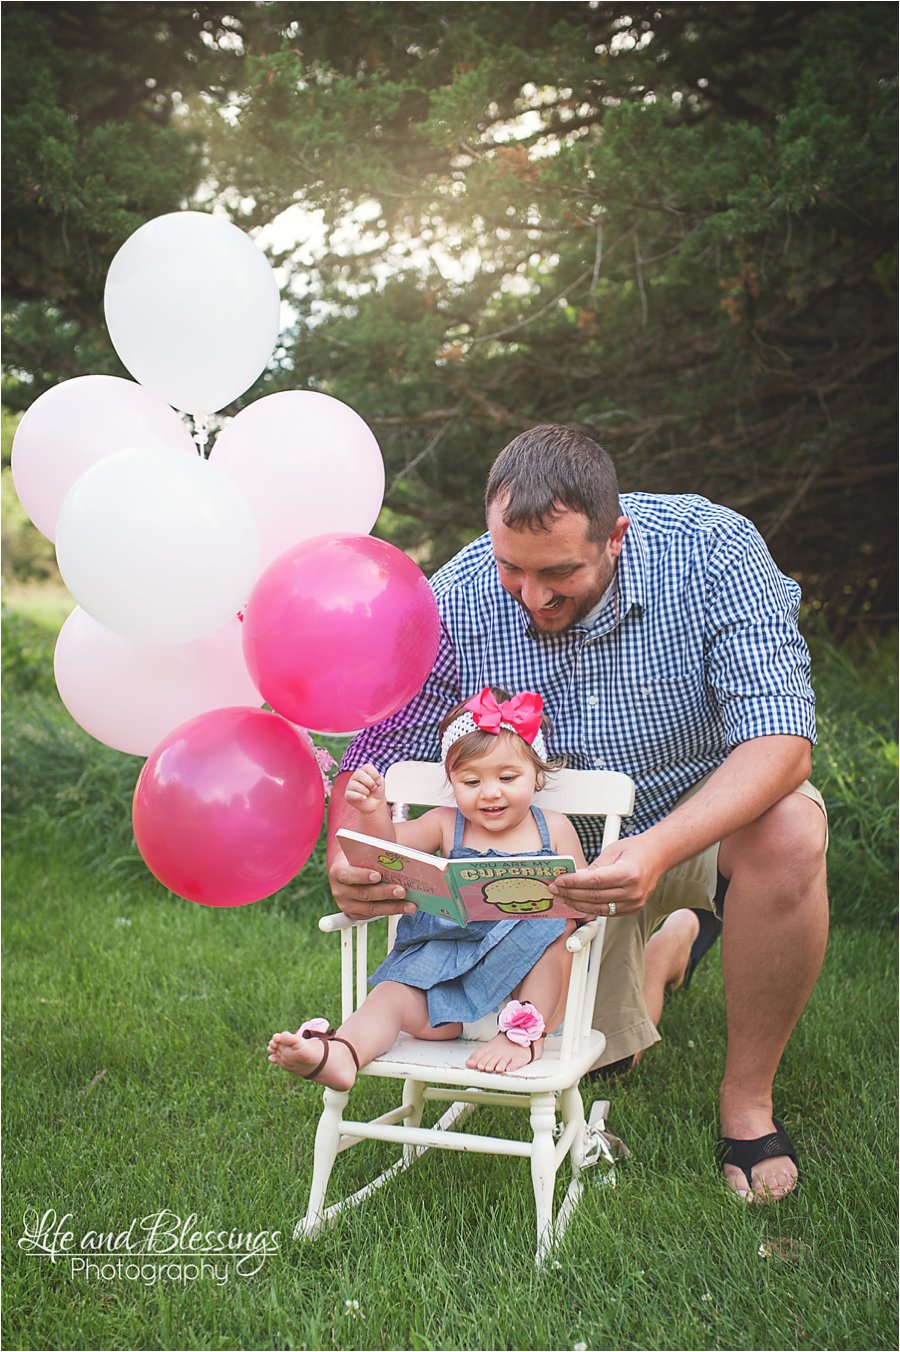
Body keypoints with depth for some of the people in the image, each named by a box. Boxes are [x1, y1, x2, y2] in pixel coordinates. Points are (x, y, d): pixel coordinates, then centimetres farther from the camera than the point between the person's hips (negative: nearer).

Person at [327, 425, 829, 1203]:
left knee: (789, 832, -36)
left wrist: (659, 849, -50)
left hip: (703, 813, -2)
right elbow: (376, 756, -15)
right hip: (564, 849, 2)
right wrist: (348, 855, -38)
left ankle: (748, 1098, -13)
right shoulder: (456, 604, -23)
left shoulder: (712, 553, -28)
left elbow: (780, 740, -34)